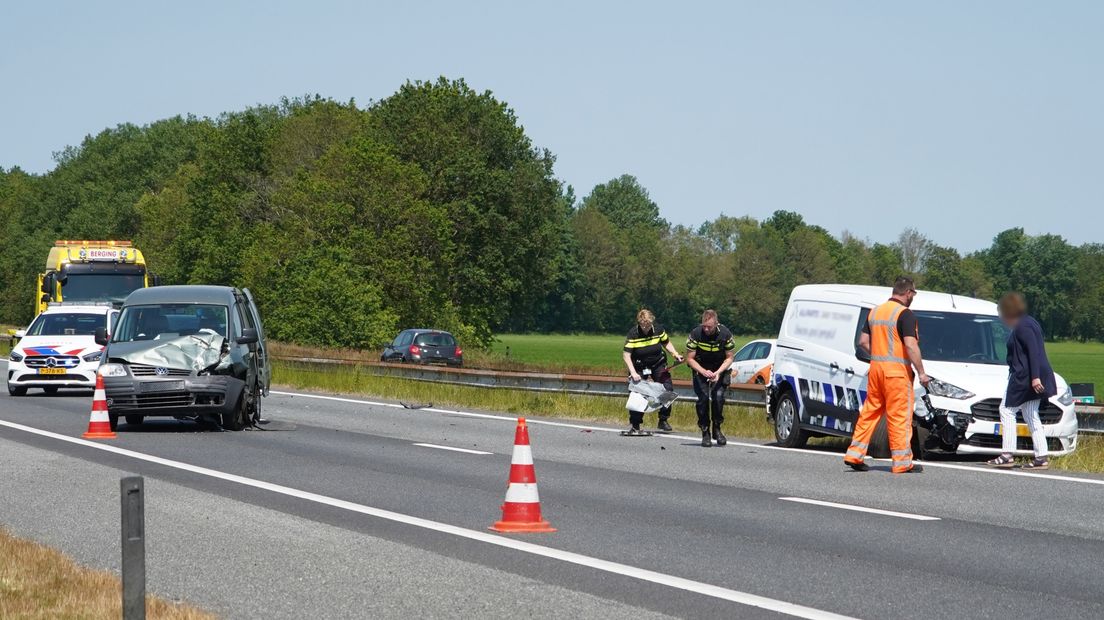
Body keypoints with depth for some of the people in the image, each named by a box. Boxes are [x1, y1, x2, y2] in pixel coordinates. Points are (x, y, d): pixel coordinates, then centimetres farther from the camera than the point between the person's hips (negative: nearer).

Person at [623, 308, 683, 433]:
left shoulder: (658, 330, -10)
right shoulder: (633, 334, -20)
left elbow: (666, 343, 8)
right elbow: (626, 355, -22)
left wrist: (675, 354, -7)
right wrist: (633, 373, -31)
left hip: (658, 364, 3)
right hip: (639, 366, -3)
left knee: (667, 389, -9)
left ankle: (663, 420, 6)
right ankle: (635, 425, 2)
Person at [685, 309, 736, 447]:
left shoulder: (725, 334, -17)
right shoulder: (696, 334, -19)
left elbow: (729, 357, -7)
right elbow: (690, 358, -12)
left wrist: (718, 372, -23)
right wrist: (703, 372, -27)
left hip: (720, 369, 0)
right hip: (700, 369, 0)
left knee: (718, 396, -16)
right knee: (703, 397, -14)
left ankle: (717, 429, 2)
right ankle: (705, 433, -3)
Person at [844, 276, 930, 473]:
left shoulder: (875, 311, 13)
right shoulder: (905, 314, -11)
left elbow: (863, 341, 15)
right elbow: (911, 345, -19)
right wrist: (921, 373, -14)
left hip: (876, 368, 7)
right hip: (897, 371, -7)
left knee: (870, 412, 12)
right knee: (900, 416, -2)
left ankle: (854, 455, 10)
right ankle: (902, 462, 0)